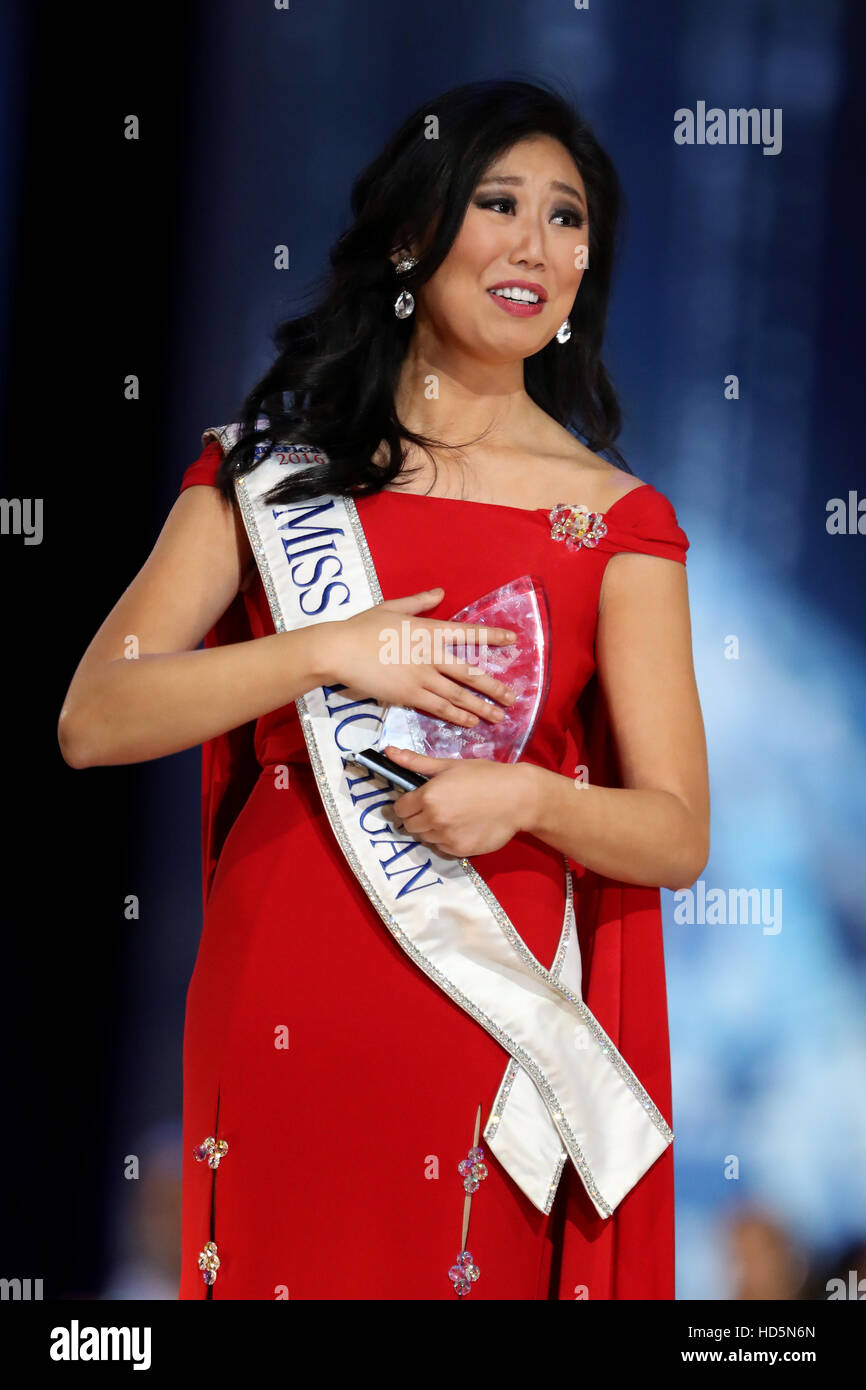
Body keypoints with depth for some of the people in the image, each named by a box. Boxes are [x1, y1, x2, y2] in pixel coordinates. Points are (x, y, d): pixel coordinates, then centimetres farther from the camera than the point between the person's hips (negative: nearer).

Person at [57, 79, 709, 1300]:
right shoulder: (272, 466, 4)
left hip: (502, 1025, 0)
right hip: (285, 1006, 0)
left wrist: (531, 799, -19)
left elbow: (677, 836, 1)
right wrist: (328, 654, -16)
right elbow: (93, 723, -6)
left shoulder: (617, 519, 2)